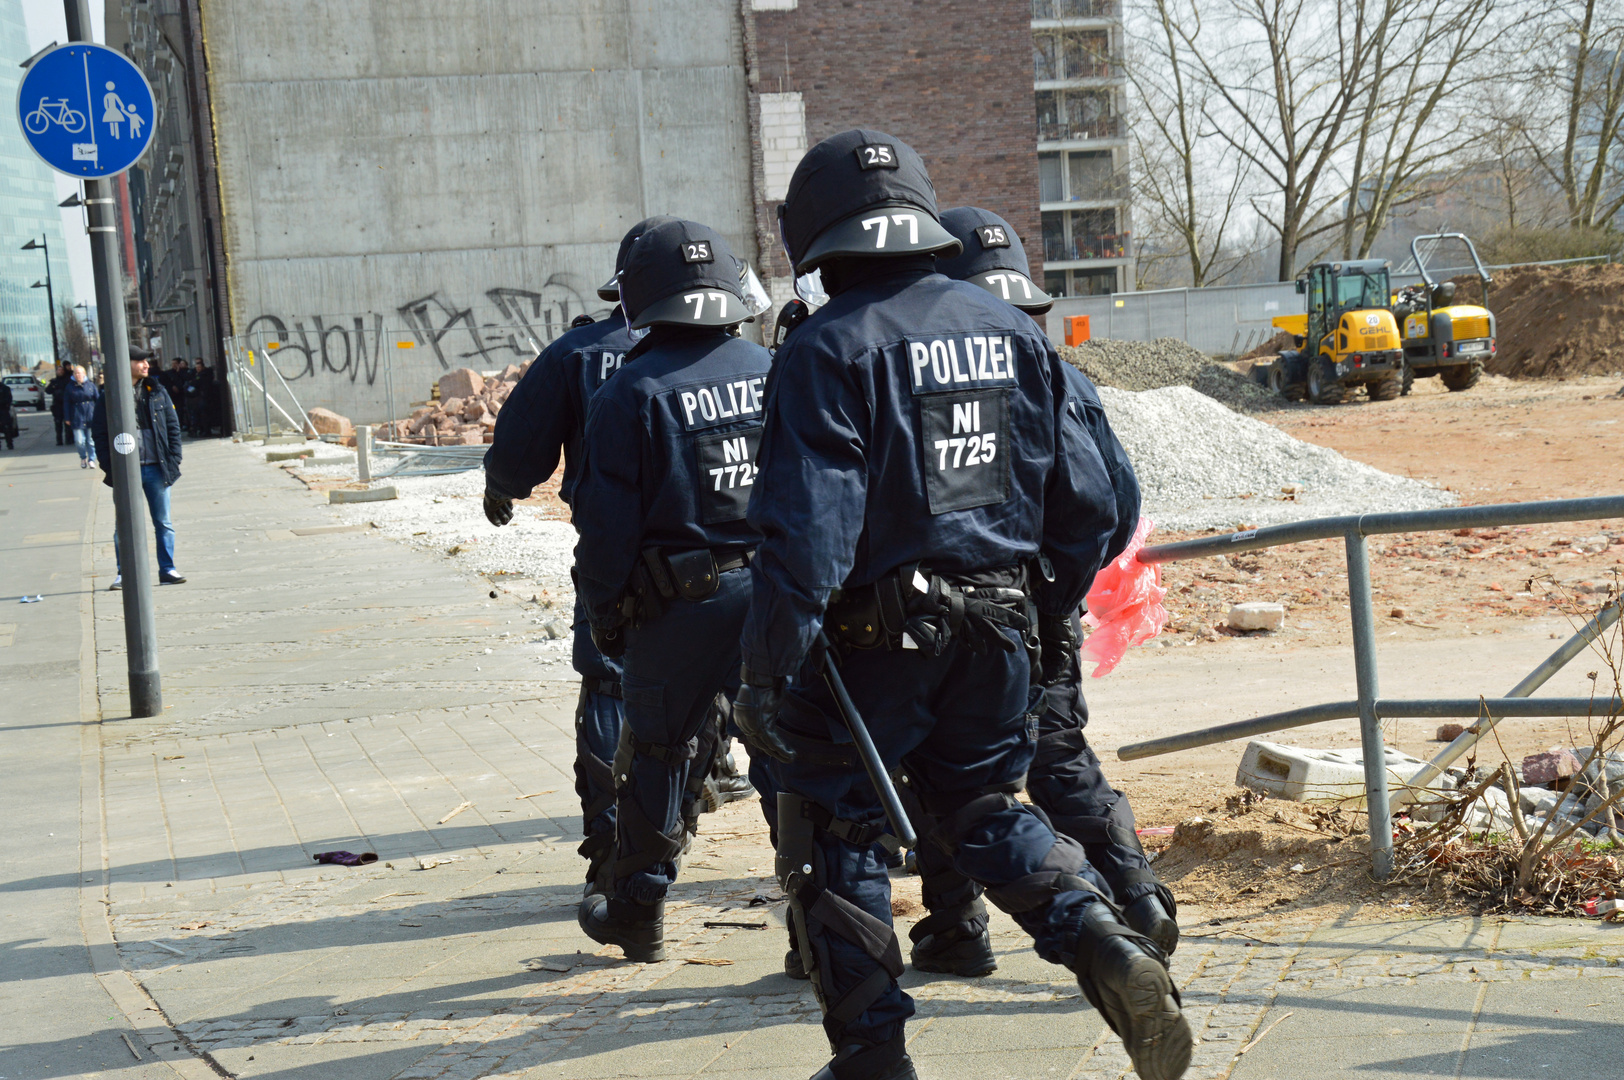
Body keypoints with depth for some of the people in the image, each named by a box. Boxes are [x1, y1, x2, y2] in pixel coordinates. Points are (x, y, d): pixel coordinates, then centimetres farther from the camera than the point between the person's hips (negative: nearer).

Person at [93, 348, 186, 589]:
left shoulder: (157, 392, 8)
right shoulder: (109, 398, -1)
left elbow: (173, 425, 10)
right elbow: (100, 434, 1)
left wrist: (173, 459, 1)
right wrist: (109, 467, -8)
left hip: (156, 468, 2)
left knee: (163, 522, 7)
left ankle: (167, 569, 15)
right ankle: (123, 573, 9)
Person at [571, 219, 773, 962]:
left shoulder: (632, 393, -10)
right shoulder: (776, 373, 3)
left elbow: (608, 523, -10)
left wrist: (604, 616, 2)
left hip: (680, 604, -3)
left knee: (657, 752, 13)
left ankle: (636, 911, 26)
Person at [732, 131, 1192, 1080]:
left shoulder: (831, 348, -13)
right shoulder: (1012, 333, 6)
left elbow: (806, 531, -20)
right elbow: (1088, 502, 9)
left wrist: (766, 673, -16)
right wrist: (1044, 611, 23)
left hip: (872, 640, -6)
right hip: (999, 632, 6)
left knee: (836, 832, 11)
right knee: (987, 806, 23)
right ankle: (1110, 948, 2)